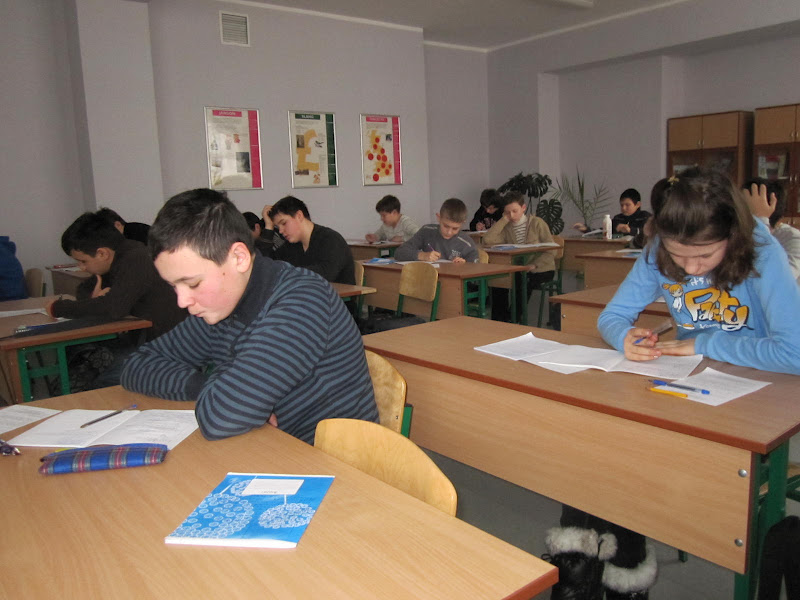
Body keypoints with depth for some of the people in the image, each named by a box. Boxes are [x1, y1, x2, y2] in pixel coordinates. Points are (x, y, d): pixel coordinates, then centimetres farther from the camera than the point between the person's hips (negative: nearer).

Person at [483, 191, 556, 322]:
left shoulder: (537, 223, -5)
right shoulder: (507, 228, 2)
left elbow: (550, 250, -8)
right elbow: (488, 240, -17)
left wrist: (534, 265, -23)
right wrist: (504, 219, -10)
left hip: (541, 269, -3)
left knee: (523, 284, -31)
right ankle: (498, 321, -5)